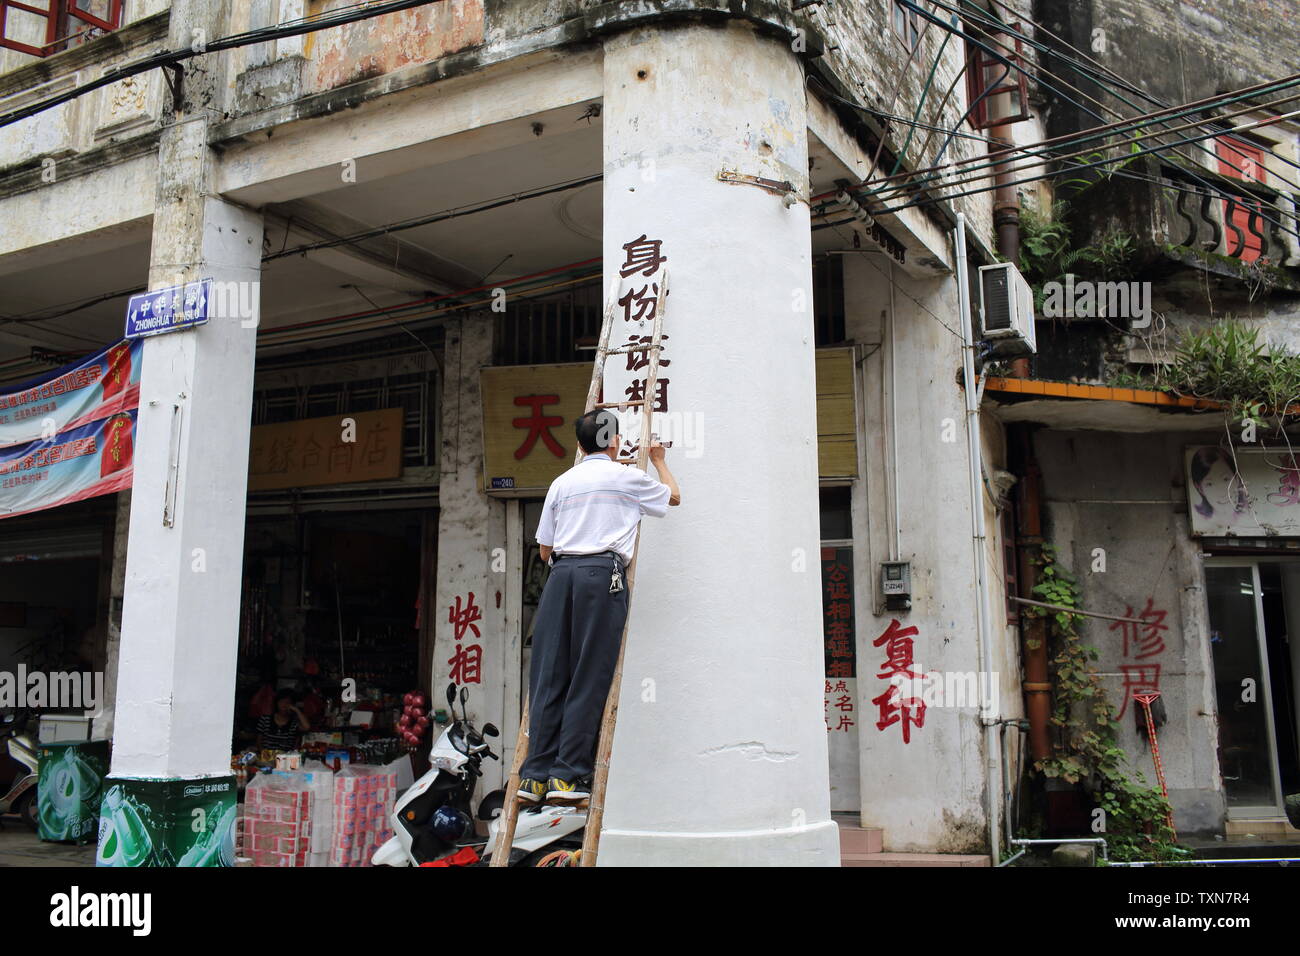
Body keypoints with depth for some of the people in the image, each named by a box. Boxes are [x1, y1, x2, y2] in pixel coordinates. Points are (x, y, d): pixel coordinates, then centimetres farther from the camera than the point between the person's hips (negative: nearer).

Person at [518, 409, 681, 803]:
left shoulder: (561, 483, 16)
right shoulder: (628, 477, 7)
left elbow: (544, 549, 17)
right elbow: (674, 496, 25)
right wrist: (658, 460, 40)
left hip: (561, 573, 4)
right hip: (603, 572, -4)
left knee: (548, 675, 4)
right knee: (590, 678, -2)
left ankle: (536, 775, 3)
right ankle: (568, 775, -4)